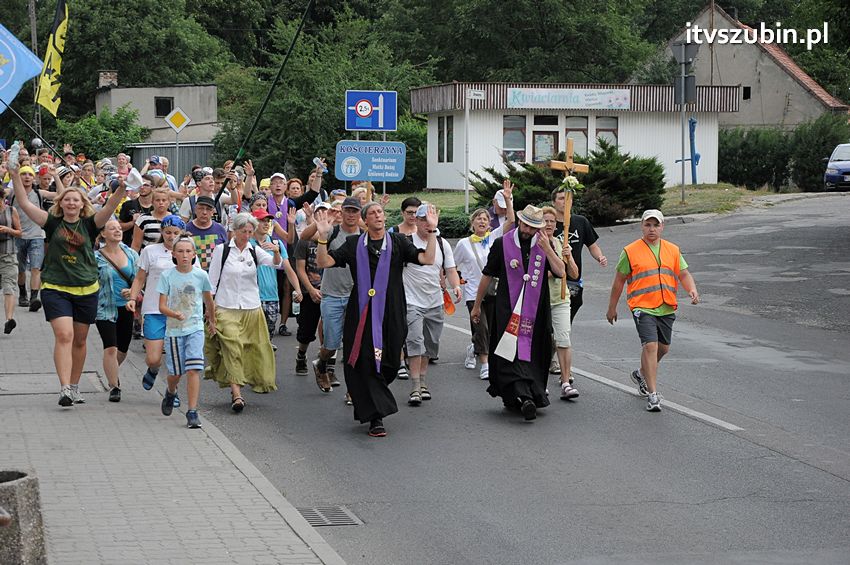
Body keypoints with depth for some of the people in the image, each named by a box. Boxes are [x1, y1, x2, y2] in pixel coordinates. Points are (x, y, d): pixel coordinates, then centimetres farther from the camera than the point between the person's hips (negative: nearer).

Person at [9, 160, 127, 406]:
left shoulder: (89, 225, 3)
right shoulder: (53, 223, 2)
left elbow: (110, 206, -10)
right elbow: (25, 203, -1)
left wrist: (122, 188, -27)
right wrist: (15, 175, -8)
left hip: (86, 290, 2)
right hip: (55, 289, -2)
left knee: (79, 341, 11)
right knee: (64, 335, -15)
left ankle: (74, 386, 25)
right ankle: (65, 389, -21)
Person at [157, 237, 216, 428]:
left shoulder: (201, 275, -2)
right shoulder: (167, 276, -5)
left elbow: (209, 301, 16)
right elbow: (162, 306, -8)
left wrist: (212, 322, 28)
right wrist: (175, 314, -28)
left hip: (195, 328, 0)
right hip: (174, 329, 0)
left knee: (193, 369, -14)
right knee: (176, 372, 9)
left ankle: (192, 413, -12)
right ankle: (171, 393, 44)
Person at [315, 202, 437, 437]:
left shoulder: (398, 242, 8)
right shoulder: (354, 244, 8)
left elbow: (427, 259, -3)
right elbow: (324, 262, 2)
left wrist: (431, 230, -10)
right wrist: (323, 236, -11)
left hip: (391, 313, 1)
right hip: (362, 313, -1)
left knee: (388, 362, 5)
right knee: (366, 363, -8)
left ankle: (369, 407, 31)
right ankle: (375, 418, -4)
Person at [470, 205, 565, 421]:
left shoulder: (544, 245, 6)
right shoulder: (502, 244, 1)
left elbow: (560, 272, -5)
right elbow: (487, 276, 8)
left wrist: (547, 249, -16)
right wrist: (476, 305, 12)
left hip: (535, 311, 2)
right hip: (508, 311, -2)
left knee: (532, 353, 3)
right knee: (511, 353, -14)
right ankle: (523, 397, -24)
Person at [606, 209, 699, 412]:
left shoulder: (673, 250, 11)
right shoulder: (630, 251, -1)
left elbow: (684, 274, 10)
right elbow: (619, 280, 5)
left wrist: (692, 290, -12)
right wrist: (612, 308, 8)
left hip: (667, 308, 5)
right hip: (642, 307, -5)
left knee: (663, 348, 15)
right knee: (650, 346, -16)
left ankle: (641, 374, 43)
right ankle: (652, 394, -13)